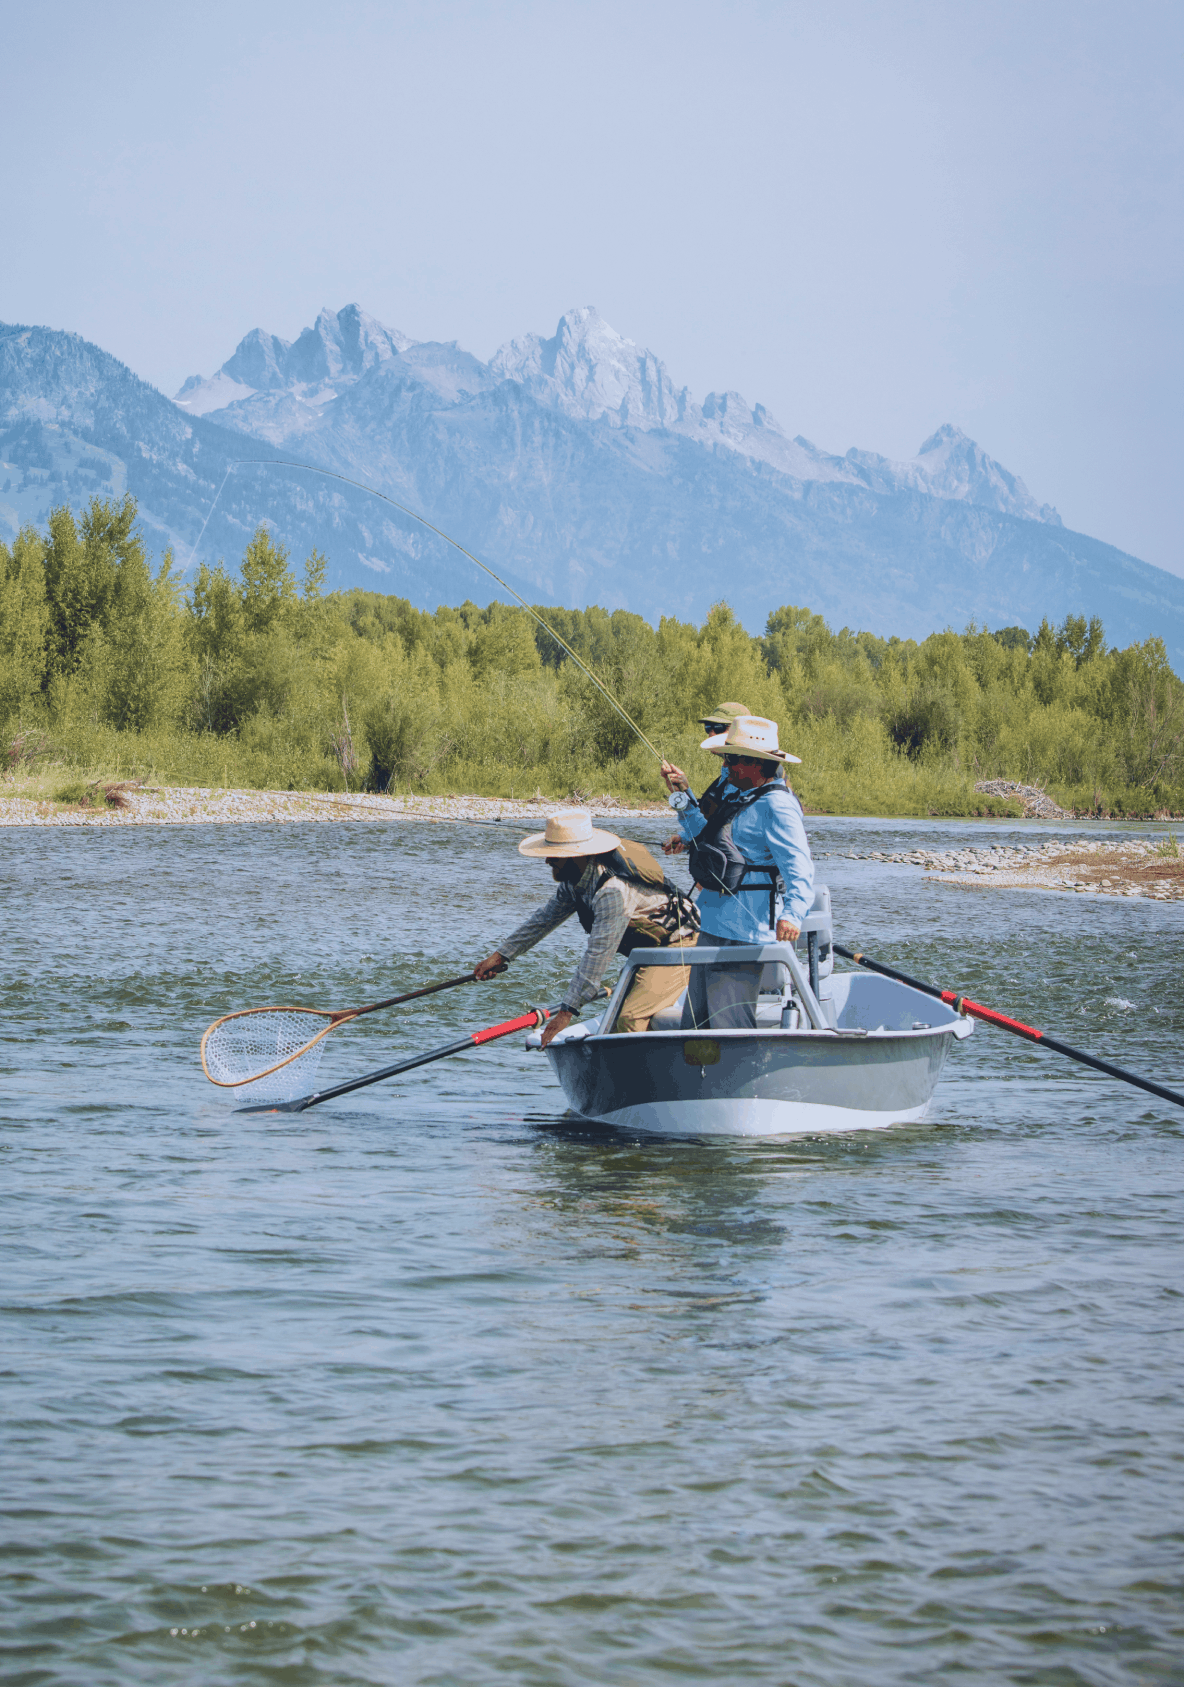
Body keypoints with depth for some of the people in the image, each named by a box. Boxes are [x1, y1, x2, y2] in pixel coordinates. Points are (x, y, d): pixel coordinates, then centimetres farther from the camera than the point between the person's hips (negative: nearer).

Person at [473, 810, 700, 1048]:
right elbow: (547, 917, 13)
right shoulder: (575, 879, -2)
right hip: (645, 953, 10)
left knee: (630, 1020, -24)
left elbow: (598, 957, -34)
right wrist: (501, 954, 13)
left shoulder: (613, 892, -33)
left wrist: (566, 1013, -32)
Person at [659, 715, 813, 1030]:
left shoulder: (776, 805, -16)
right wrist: (683, 797, 24)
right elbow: (703, 838, 29)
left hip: (743, 935, -11)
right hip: (714, 927, 11)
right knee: (695, 1021, 16)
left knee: (729, 1027, -9)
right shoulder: (740, 799, 17)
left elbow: (798, 866, -26)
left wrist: (793, 913, -40)